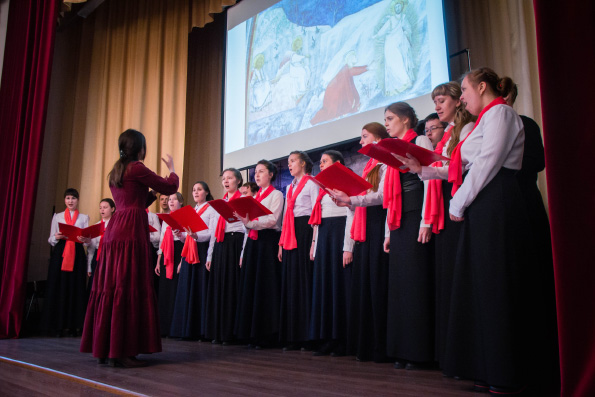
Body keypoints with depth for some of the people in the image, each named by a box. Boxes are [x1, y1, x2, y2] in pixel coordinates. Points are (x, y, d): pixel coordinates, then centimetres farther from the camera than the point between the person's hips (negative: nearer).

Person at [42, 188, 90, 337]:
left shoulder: (84, 217, 15)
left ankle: (73, 325, -3)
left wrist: (84, 239, -17)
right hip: (60, 253, 1)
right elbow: (51, 239, 11)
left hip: (77, 254, 0)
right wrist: (57, 237, -11)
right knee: (58, 287, -5)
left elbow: (87, 240, 6)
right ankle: (58, 324, -1)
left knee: (76, 287, -5)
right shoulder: (57, 217, 16)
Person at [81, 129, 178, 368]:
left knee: (110, 287, 9)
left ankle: (104, 348, 15)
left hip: (114, 232, 9)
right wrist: (172, 169, 19)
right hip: (131, 232, -9)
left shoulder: (115, 172, 20)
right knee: (130, 288, -8)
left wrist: (153, 193, 28)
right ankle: (121, 351, -7)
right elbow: (170, 187, 2)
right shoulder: (137, 168, -6)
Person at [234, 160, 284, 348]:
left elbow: (272, 219, -13)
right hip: (252, 243, 7)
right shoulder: (254, 197, 21)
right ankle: (253, 334, 11)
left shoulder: (276, 194, 1)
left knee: (266, 288, -7)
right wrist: (244, 251, 13)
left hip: (268, 242, -7)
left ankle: (267, 335, -1)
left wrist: (250, 222, -26)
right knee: (250, 288, 4)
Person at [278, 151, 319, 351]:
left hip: (304, 231, -7)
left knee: (304, 280, -9)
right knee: (290, 281, 4)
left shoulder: (311, 183, 0)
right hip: (290, 234, 7)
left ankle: (307, 336, -4)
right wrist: (281, 242, 14)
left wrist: (314, 240, -16)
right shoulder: (290, 187, 23)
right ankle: (292, 336, 8)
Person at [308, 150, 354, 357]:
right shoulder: (323, 187, 20)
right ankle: (328, 339, 12)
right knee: (324, 285, 6)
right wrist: (315, 243, 13)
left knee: (340, 283, -5)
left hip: (339, 233, -8)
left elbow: (351, 216, -11)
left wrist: (348, 247, -18)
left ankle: (342, 340, 3)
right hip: (323, 236, 8)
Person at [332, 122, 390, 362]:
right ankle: (364, 345, 13)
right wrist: (347, 203, 3)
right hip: (364, 229, 8)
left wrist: (351, 199, -21)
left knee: (377, 285, -7)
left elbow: (382, 195, -16)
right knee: (362, 284, 6)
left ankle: (380, 347, 0)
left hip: (378, 227, -8)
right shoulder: (369, 167, 22)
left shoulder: (386, 164, -3)